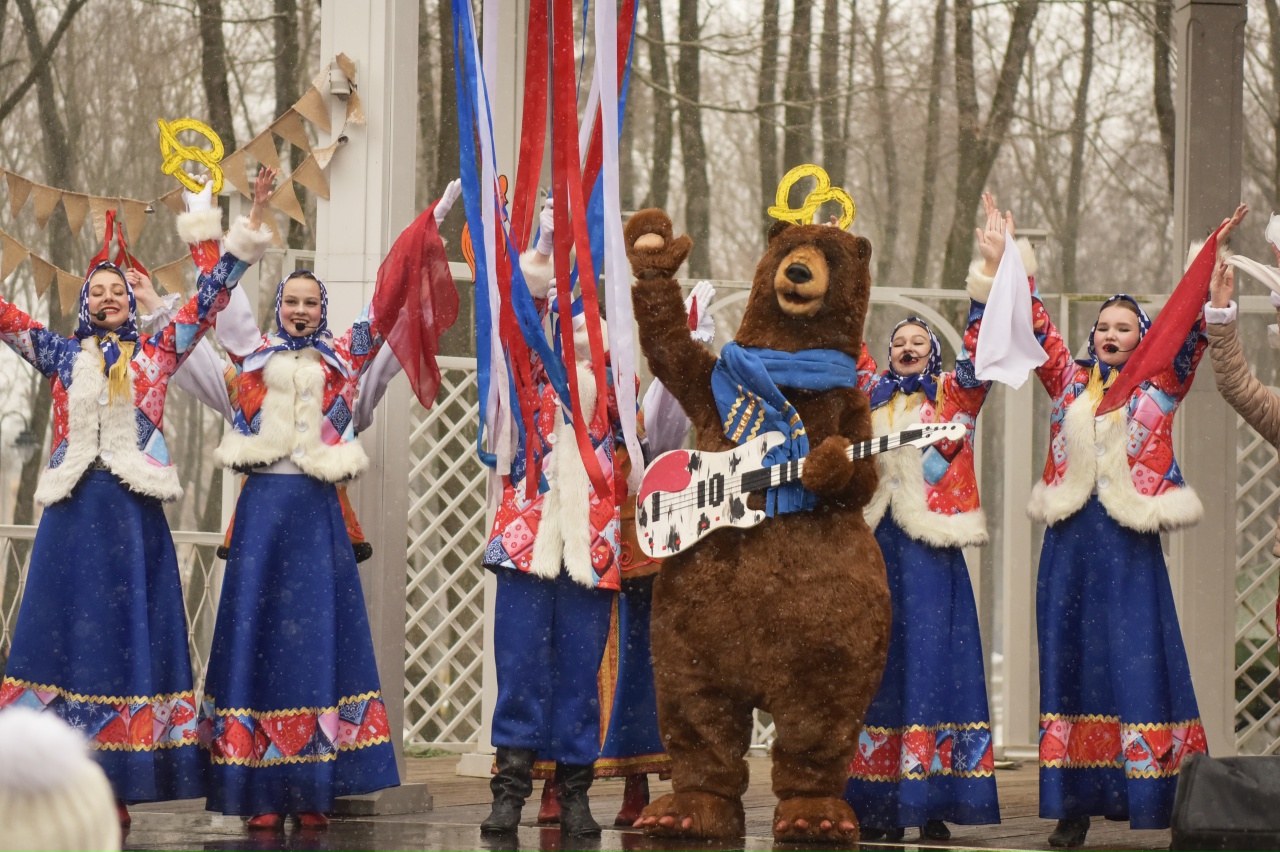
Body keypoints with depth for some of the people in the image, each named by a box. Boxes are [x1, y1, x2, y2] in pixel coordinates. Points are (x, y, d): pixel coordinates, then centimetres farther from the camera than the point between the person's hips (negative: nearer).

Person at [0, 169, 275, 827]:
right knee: (66, 630, -4)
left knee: (128, 635, -3)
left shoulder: (156, 353, 13)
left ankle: (117, 789, -3)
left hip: (134, 509, 0)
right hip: (74, 507, 1)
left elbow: (208, 298, 10)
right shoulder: (62, 354, 14)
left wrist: (249, 227, 4)